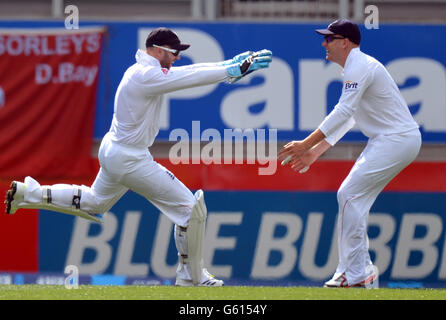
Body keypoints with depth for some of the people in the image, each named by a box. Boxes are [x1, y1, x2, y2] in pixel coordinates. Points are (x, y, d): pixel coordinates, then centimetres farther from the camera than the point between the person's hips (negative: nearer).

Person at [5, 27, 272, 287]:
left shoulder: (142, 70, 7)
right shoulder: (147, 76, -22)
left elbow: (192, 72, 7)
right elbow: (195, 77, -24)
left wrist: (234, 64, 1)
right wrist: (238, 69, -19)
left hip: (112, 151, 10)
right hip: (129, 159, -10)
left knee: (94, 204, 32)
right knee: (191, 207, -5)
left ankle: (29, 193, 26)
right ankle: (192, 277, 4)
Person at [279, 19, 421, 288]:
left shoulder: (360, 67, -15)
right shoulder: (357, 67, 18)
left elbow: (343, 113, -25)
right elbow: (347, 118, 21)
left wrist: (306, 144, -26)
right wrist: (316, 151, 16)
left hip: (398, 140, -10)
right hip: (387, 141, 10)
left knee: (350, 195, -12)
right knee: (355, 198, 10)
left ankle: (356, 274, -11)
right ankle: (359, 269, 13)